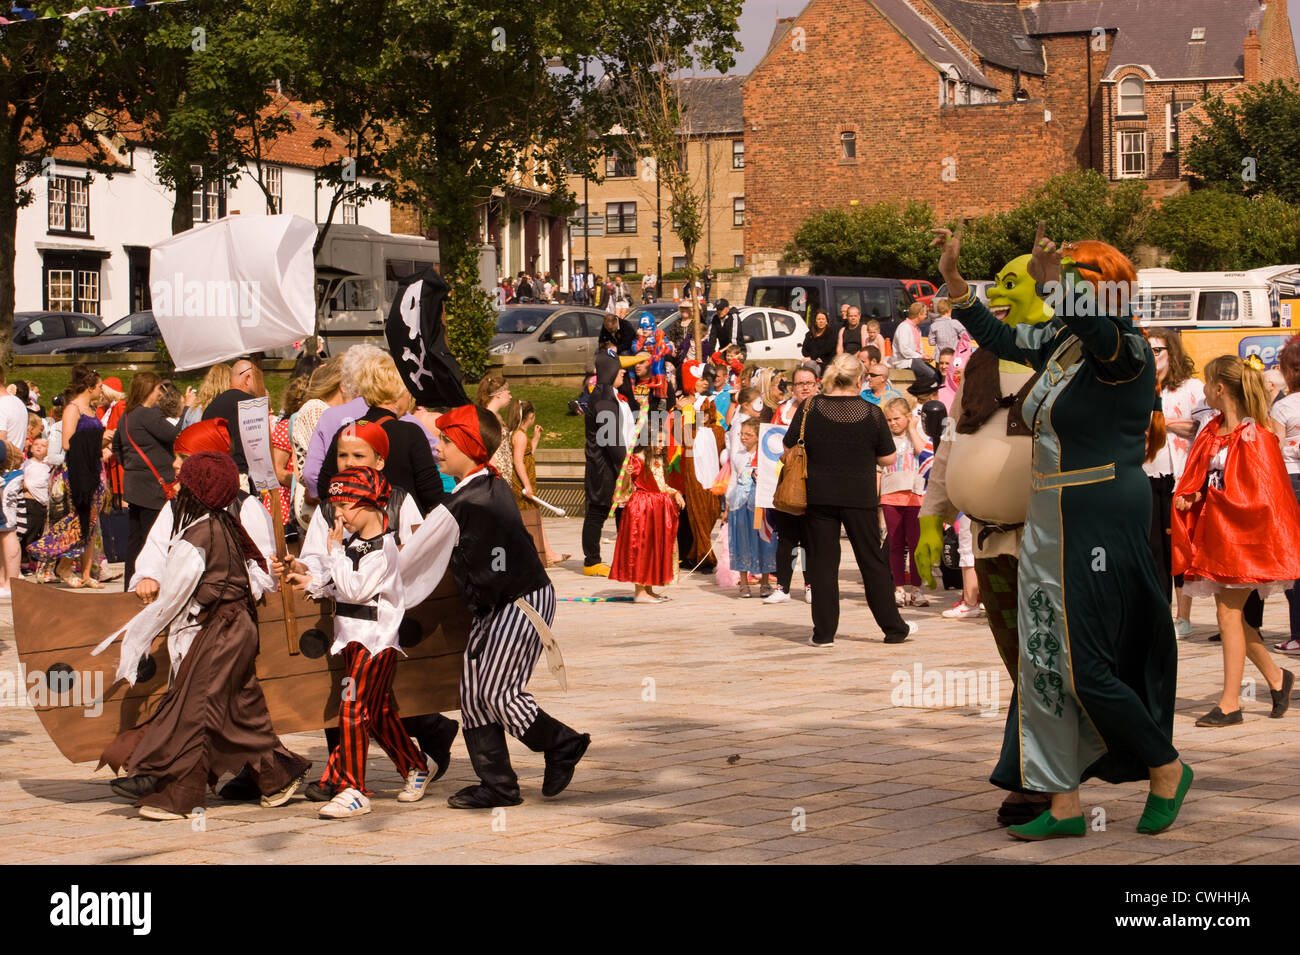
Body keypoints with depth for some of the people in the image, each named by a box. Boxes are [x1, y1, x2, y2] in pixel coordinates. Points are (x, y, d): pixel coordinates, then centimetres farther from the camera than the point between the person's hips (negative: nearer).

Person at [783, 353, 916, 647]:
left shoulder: (809, 408, -5)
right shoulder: (871, 413, -6)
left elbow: (790, 450, 1)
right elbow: (887, 458, 0)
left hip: (819, 497, 0)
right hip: (860, 498, 0)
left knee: (822, 563, 6)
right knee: (872, 562, 10)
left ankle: (824, 632, 5)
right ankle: (893, 628, 18)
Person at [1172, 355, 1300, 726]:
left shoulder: (1254, 437, -14)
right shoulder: (1213, 431, 10)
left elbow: (1261, 494, -16)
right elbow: (1198, 479, 14)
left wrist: (1213, 499, -12)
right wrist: (1189, 498, -6)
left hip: (1243, 535, -8)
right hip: (1214, 533, 8)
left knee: (1228, 612, -8)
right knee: (1231, 614, 10)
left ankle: (1230, 703, -2)